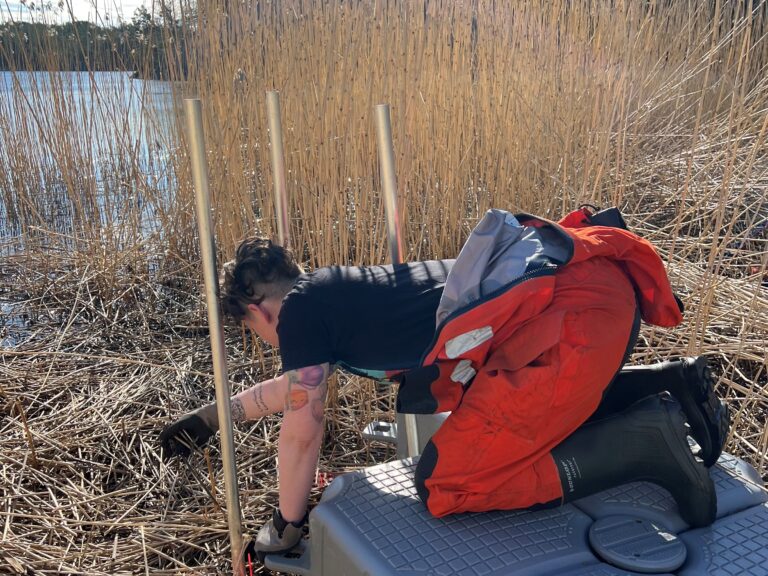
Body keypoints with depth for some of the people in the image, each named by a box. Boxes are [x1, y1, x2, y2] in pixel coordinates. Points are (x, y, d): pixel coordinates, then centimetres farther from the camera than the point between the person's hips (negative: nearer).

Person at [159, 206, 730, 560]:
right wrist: (210, 417, 51)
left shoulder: (299, 309, 3)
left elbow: (302, 428, 6)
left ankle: (645, 439, -4)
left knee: (442, 485, -2)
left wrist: (286, 525, 22)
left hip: (569, 320, -10)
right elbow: (296, 384, 43)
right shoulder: (333, 295, 28)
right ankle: (672, 381, 19)